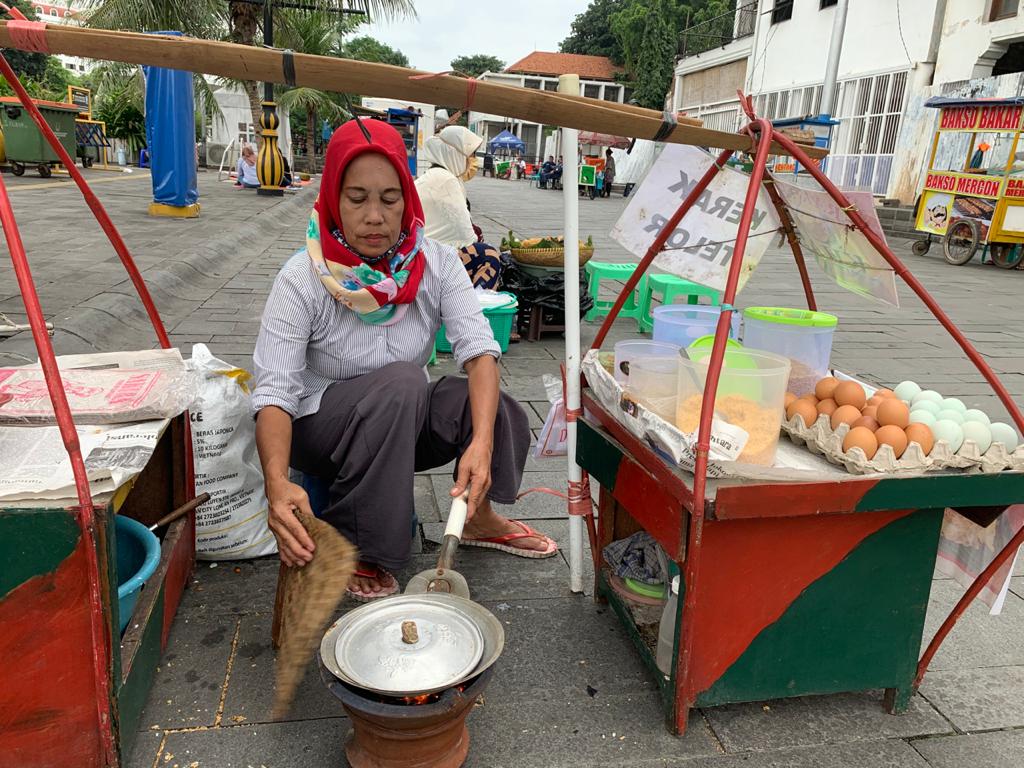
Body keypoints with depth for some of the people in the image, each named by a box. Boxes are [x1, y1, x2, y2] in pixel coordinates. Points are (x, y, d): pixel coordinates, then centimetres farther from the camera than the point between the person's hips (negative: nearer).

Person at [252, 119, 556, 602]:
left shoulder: (436, 262, -12)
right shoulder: (302, 279, -21)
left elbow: (479, 348, -22)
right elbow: (273, 390, -26)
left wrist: (482, 442, -39)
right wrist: (277, 481, -45)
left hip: (403, 424, 4)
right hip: (319, 428, -3)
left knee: (499, 412, -22)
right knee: (402, 380, -33)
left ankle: (479, 519, 7)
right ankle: (347, 548, -20)